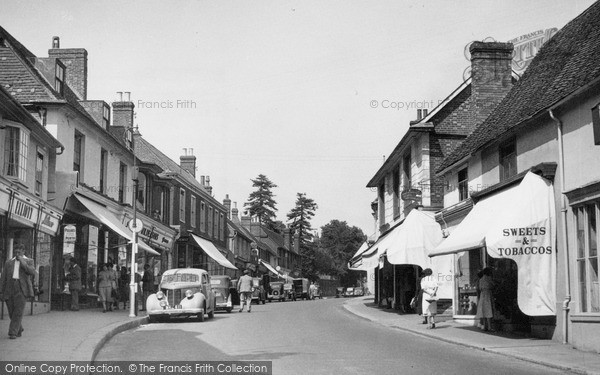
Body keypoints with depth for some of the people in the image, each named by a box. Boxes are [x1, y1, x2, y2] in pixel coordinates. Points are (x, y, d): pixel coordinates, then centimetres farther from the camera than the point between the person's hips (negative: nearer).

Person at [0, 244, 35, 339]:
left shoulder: (28, 261, 8)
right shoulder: (9, 262, 15)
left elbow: (32, 273, -10)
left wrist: (22, 262, -11)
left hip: (22, 289, -3)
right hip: (9, 290, 3)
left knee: (18, 312, -10)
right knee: (12, 312, 4)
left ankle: (13, 333, -8)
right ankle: (19, 330, 23)